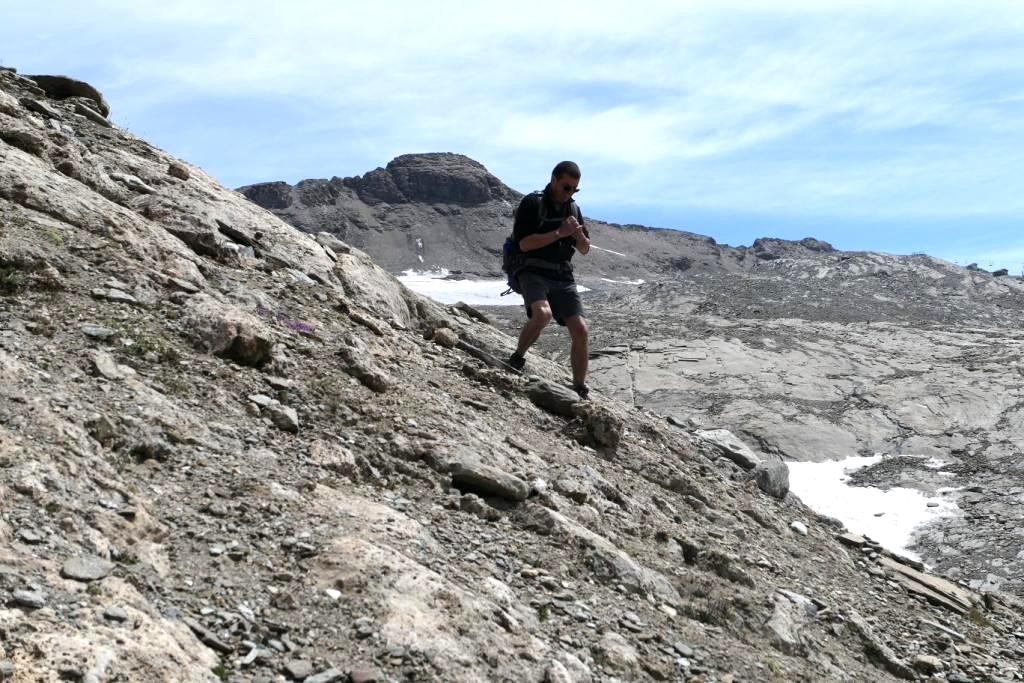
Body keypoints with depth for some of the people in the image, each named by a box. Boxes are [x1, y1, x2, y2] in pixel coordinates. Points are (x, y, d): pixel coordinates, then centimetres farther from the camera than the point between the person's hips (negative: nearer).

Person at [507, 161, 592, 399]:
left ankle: (580, 389, 8)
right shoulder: (532, 203, -5)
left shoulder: (573, 208, 14)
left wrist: (579, 235, -5)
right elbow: (524, 243, -15)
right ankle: (517, 358, -9)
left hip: (563, 277, 6)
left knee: (580, 330, -5)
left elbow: (585, 249, 18)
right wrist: (559, 233, -17)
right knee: (542, 313, -34)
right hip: (534, 272, -5)